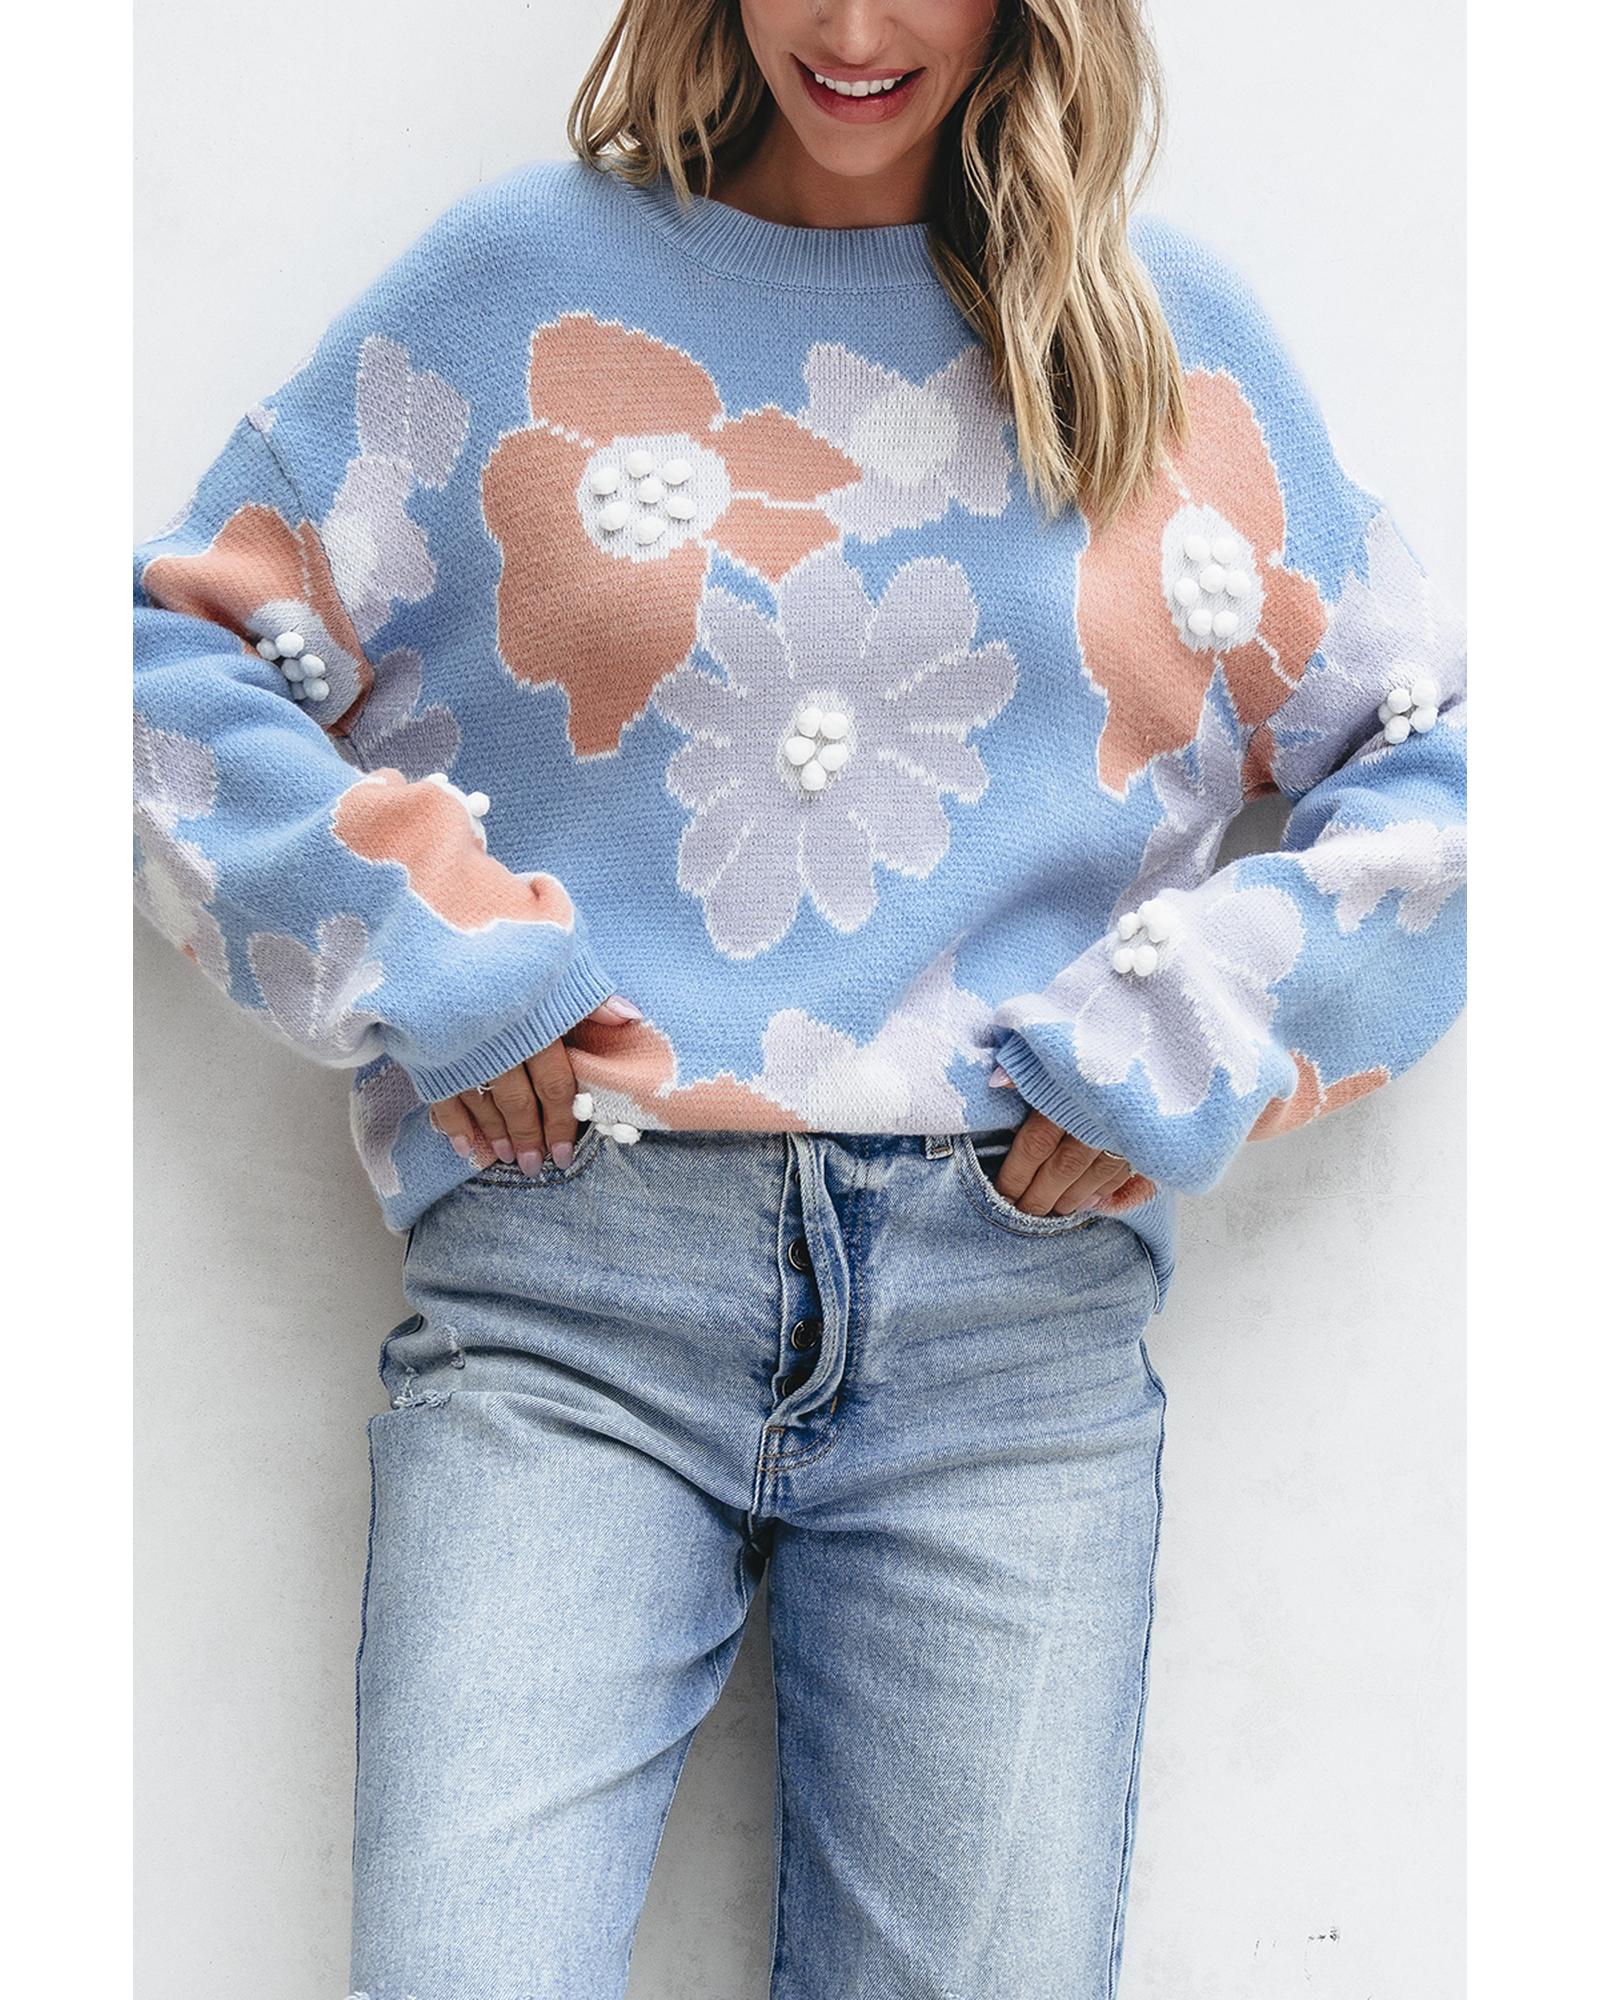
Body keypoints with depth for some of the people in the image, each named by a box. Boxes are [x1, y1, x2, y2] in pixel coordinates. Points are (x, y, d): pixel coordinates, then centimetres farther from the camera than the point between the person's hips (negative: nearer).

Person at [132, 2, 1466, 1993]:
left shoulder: (1170, 323, 14)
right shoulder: (526, 274, 11)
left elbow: (1438, 753, 15)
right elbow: (177, 641, 10)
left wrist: (1181, 1049, 2)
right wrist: (422, 969, -3)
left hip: (1016, 1303, 2)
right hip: (568, 1277, -1)